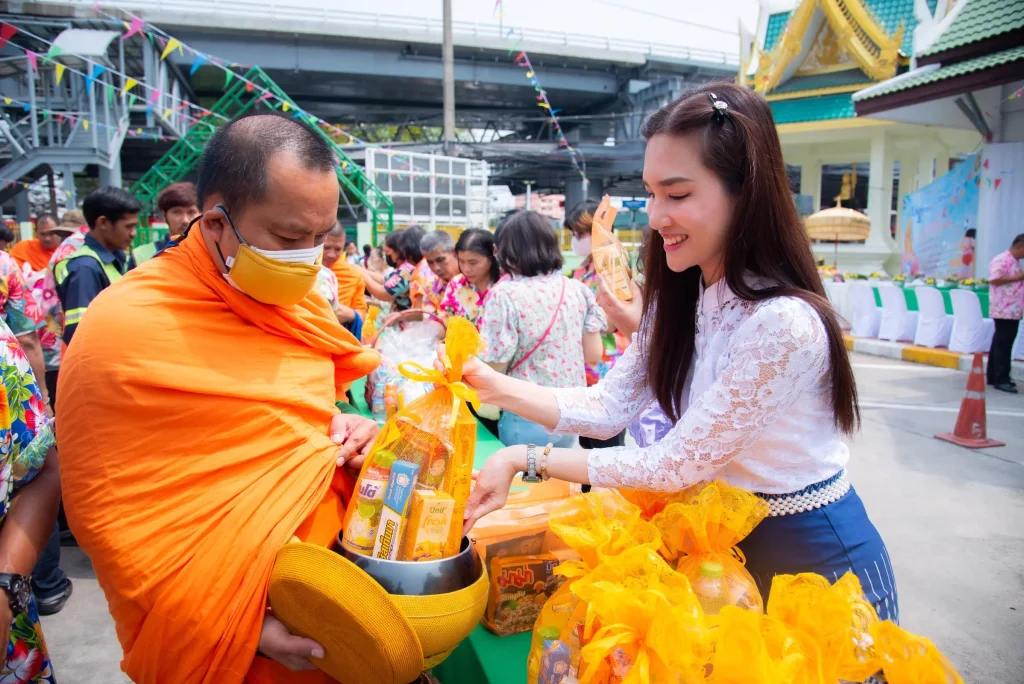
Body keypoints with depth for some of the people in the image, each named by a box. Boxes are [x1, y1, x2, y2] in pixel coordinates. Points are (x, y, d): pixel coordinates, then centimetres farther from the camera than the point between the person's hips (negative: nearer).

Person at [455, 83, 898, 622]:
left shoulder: (783, 325, -32)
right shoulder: (679, 298, -6)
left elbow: (674, 464, -27)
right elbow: (607, 408, -9)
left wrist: (526, 459, -26)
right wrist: (496, 386, -21)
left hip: (816, 562, -7)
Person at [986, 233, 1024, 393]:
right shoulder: (1001, 260, -12)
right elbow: (994, 279, -24)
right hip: (1004, 311, -10)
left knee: (1002, 343, 12)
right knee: (1003, 344, -8)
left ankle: (993, 376, 19)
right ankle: (1001, 380, -5)